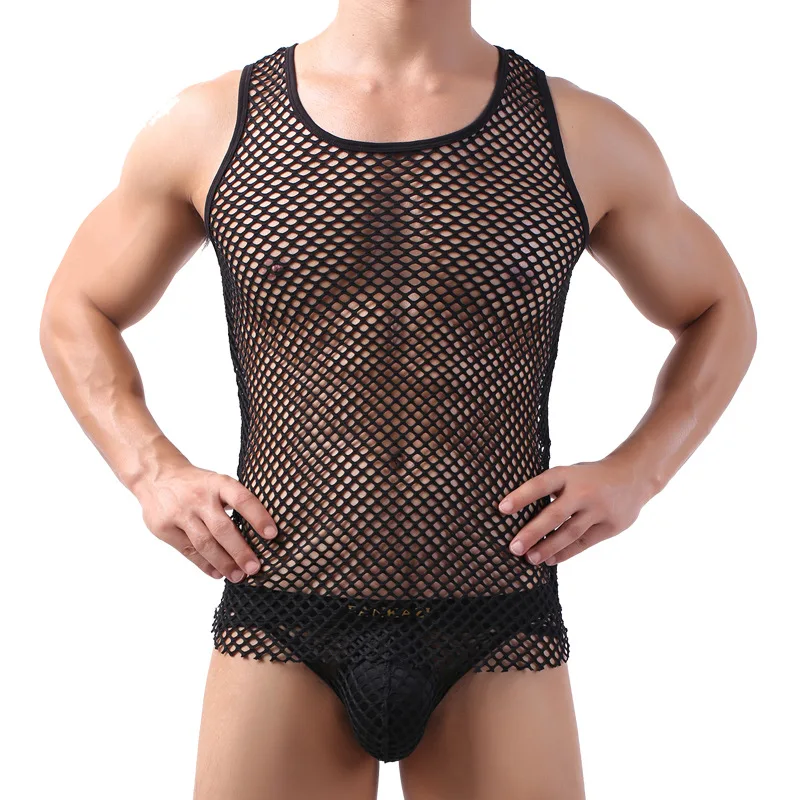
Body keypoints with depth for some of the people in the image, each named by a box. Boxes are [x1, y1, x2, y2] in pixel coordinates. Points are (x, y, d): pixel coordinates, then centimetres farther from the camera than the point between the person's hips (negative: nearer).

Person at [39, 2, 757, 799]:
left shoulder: (587, 137, 1)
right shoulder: (208, 126, 1)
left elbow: (720, 315, 14)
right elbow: (73, 311, 14)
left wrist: (636, 472, -2)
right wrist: (153, 471, -2)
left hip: (498, 637, 1)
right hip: (280, 629, 0)